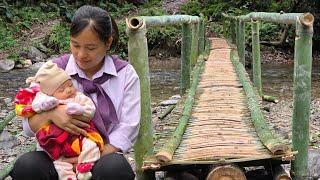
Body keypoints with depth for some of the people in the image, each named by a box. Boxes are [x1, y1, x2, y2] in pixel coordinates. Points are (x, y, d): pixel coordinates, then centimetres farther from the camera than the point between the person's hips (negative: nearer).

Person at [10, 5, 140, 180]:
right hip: (57, 157, 2)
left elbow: (127, 129, -4)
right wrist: (51, 113, -22)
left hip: (104, 155, -2)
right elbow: (28, 125, 2)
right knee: (26, 165, -30)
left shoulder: (125, 74, 2)